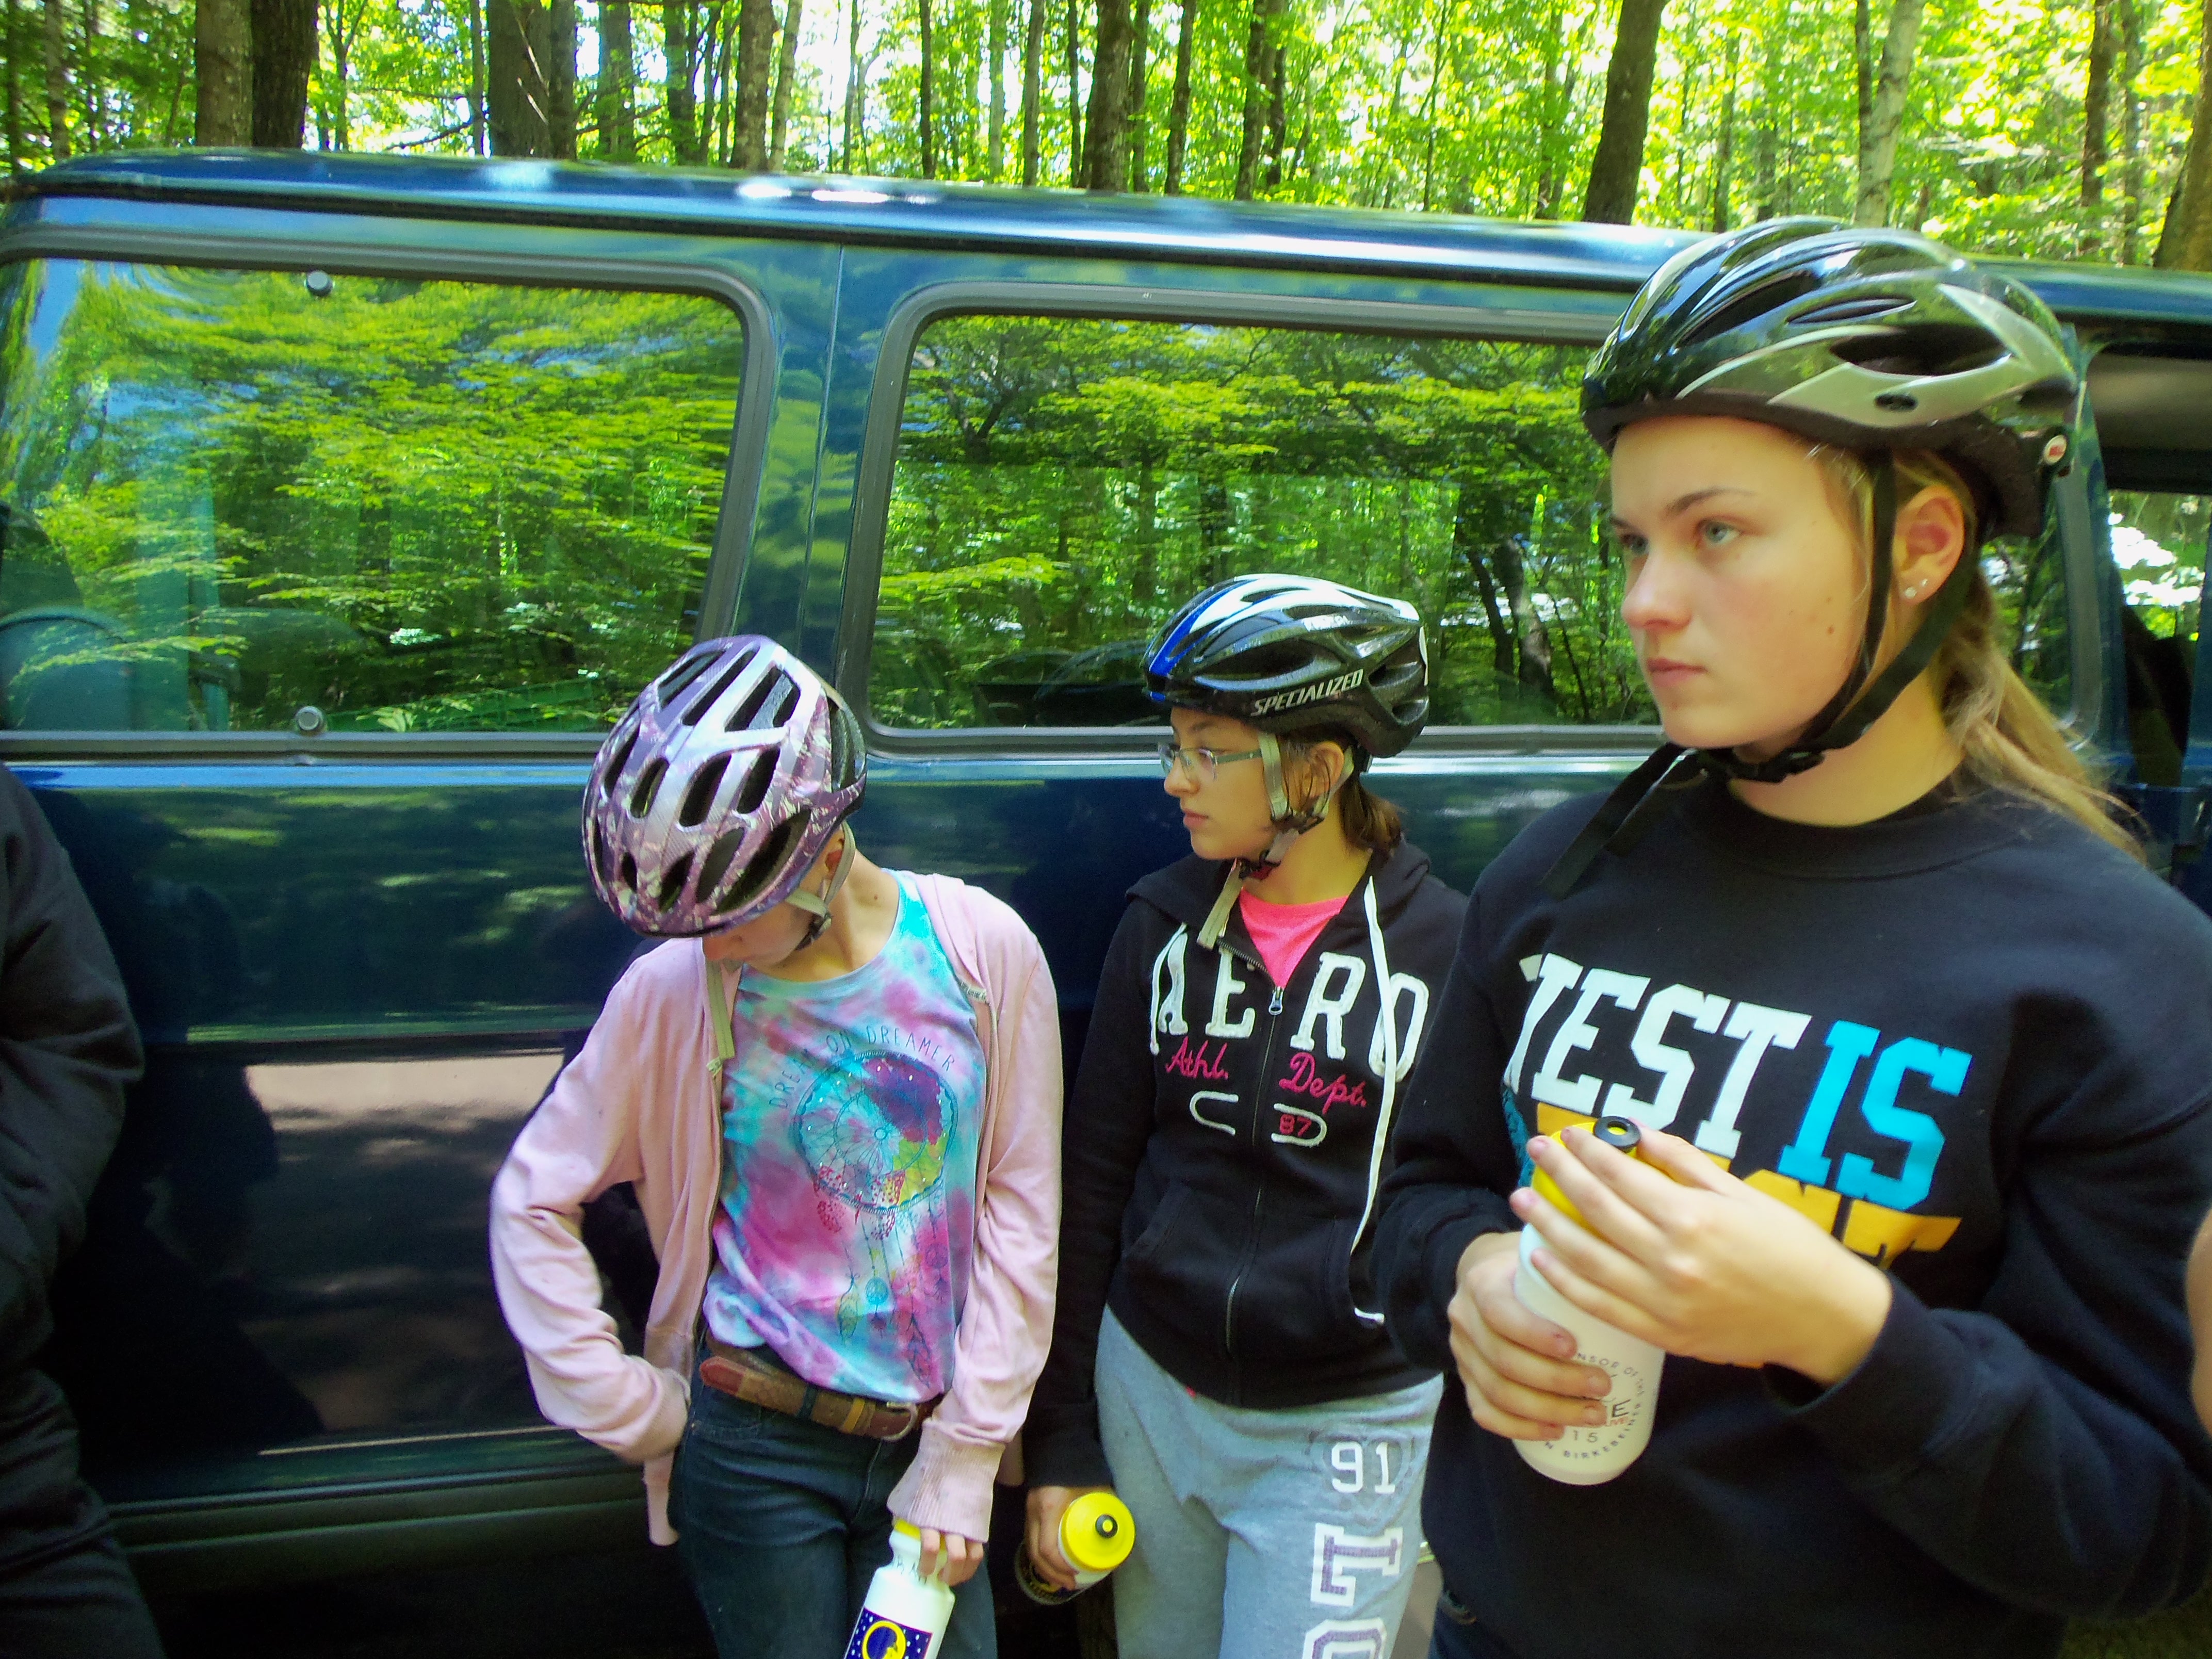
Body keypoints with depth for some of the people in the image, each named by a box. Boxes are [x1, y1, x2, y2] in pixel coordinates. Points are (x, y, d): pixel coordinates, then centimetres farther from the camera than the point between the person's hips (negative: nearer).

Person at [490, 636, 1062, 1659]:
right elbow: (532, 1201, 0)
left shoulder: (983, 952, -11)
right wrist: (624, 1408, -3)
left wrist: (964, 1457, -3)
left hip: (929, 1443, 1)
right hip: (755, 1454, -1)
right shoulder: (673, 990, -11)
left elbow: (1020, 1202, -5)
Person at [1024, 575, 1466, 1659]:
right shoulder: (1162, 922, -1)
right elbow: (1091, 1183, 3)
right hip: (1148, 1394, 4)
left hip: (1345, 1426, -3)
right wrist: (1060, 1439, 4)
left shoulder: (1442, 943, -11)